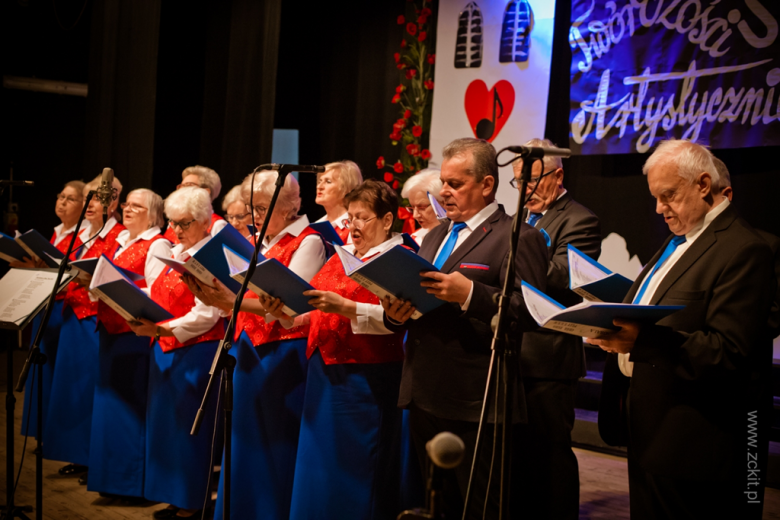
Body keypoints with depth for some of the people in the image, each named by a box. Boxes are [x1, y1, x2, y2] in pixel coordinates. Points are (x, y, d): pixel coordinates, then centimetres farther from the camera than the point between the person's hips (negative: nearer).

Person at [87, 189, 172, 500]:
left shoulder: (157, 246, -8)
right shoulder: (120, 242, 18)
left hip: (136, 331, -9)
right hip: (110, 328, 9)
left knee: (131, 403, -4)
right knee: (108, 400, 11)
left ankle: (134, 480, 4)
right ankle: (111, 475, 21)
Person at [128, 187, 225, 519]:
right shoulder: (176, 254, 14)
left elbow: (205, 316, -19)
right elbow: (160, 300, 20)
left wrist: (159, 329, -24)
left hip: (195, 352, -8)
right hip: (165, 350, 8)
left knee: (188, 427, -1)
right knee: (165, 423, 12)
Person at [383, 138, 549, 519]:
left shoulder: (517, 237, -6)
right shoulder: (435, 236, 19)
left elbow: (529, 313, -17)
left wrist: (470, 294, -26)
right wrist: (394, 314, 0)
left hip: (475, 405, -8)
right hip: (424, 398, 8)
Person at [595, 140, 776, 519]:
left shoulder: (743, 250, -15)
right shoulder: (678, 241, 16)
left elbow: (728, 352, -23)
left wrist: (641, 340, -31)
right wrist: (615, 327, 1)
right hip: (649, 431, 9)